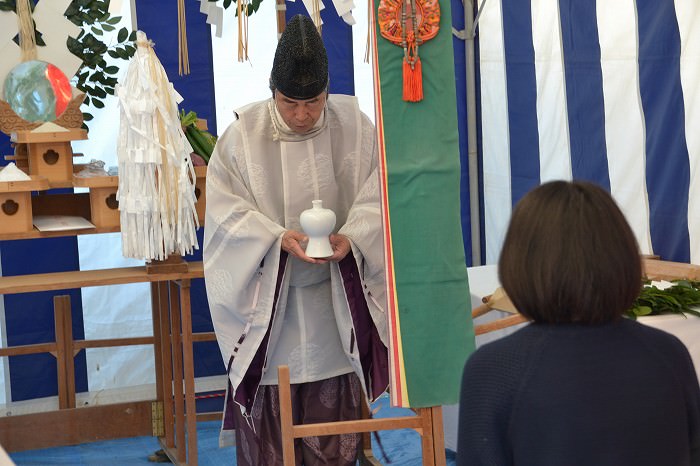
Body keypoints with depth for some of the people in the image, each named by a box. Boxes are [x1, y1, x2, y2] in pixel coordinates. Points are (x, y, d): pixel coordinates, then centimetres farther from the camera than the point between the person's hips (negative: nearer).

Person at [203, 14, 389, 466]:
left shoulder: (353, 126, -3)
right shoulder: (244, 135, -8)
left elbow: (378, 194, -2)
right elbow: (225, 212, -8)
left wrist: (353, 235, -21)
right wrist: (277, 238, -24)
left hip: (335, 308, 2)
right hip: (267, 304, -1)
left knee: (335, 427, 8)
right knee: (270, 429, 3)